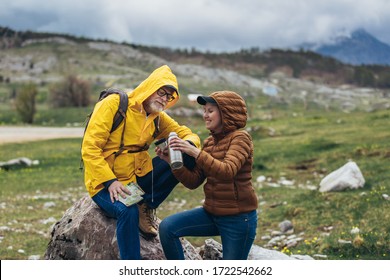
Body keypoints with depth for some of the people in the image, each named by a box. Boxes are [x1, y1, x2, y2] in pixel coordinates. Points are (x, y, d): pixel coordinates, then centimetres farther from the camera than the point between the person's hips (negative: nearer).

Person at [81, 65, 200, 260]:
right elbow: (90, 148, -17)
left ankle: (147, 207, -5)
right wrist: (110, 182, -27)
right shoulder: (114, 104, -12)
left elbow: (187, 134, 8)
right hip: (106, 183, -6)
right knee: (128, 211, -37)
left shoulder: (157, 118, 8)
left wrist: (187, 144, -19)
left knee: (185, 157, -12)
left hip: (138, 179, 6)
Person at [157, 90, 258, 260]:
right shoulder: (209, 142, 8)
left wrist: (195, 152, -37)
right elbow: (193, 182, 4)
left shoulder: (240, 138, -12)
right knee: (167, 227, -11)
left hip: (238, 217, -6)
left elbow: (228, 172, -30)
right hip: (212, 212, 7)